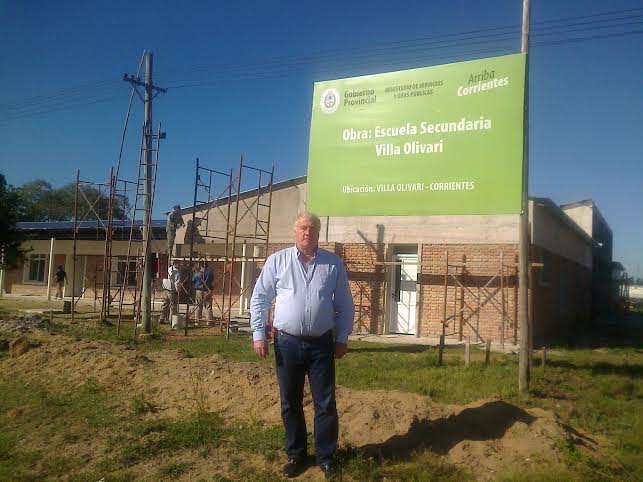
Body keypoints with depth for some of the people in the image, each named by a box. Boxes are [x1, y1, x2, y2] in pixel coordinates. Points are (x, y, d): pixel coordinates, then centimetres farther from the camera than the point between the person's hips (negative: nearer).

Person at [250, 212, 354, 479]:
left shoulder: (333, 263, 1)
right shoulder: (277, 261, -1)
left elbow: (345, 304, 6)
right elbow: (260, 298, 2)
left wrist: (342, 338, 4)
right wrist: (258, 333, -4)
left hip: (322, 344, 0)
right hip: (288, 342, 0)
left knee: (326, 403, 6)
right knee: (290, 403, 11)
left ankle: (326, 456, 23)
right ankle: (295, 454, 29)